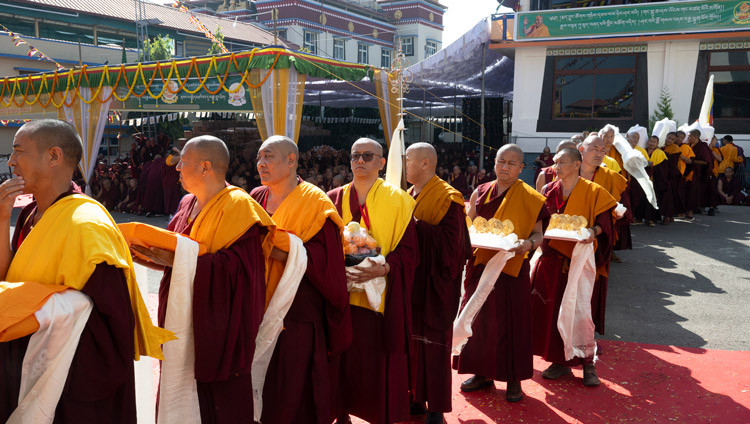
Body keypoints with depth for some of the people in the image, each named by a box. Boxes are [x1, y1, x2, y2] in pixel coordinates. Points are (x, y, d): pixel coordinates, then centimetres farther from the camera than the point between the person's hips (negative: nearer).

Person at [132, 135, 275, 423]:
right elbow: (179, 250, 14)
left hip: (218, 325, -7)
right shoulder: (187, 204, 12)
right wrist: (156, 257, -6)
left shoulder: (238, 205, -13)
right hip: (183, 323, 7)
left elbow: (235, 265, -23)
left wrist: (175, 260, -24)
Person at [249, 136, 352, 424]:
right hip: (259, 310, 5)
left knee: (291, 387, 1)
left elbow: (323, 257, -16)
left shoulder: (315, 202, -7)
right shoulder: (255, 198, 10)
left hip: (298, 312, -5)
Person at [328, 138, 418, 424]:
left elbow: (408, 251, -5)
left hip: (382, 297, -2)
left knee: (380, 362, 3)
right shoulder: (335, 199, 7)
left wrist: (383, 269, -22)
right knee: (344, 360, 7)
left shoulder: (398, 200, -1)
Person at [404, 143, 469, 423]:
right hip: (411, 282, 7)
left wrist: (415, 223, -20)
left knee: (433, 345, 1)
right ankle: (416, 400, 24)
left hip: (434, 285, -7)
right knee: (411, 340, 11)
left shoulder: (447, 198, -11)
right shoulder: (409, 196, 13)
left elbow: (450, 241, -21)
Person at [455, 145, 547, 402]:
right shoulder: (481, 193, 9)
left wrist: (529, 244, -21)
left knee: (511, 321, 1)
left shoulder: (529, 198, -2)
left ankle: (514, 379, 16)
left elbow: (538, 234, -1)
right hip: (480, 265, 4)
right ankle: (483, 373, 24)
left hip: (511, 267, -4)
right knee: (479, 317, 9)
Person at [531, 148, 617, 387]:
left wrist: (593, 231, -24)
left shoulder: (593, 192, -2)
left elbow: (603, 221, -5)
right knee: (552, 308, 4)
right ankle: (560, 362, 17)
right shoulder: (549, 191, 10)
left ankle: (587, 364, 11)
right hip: (552, 257, 4)